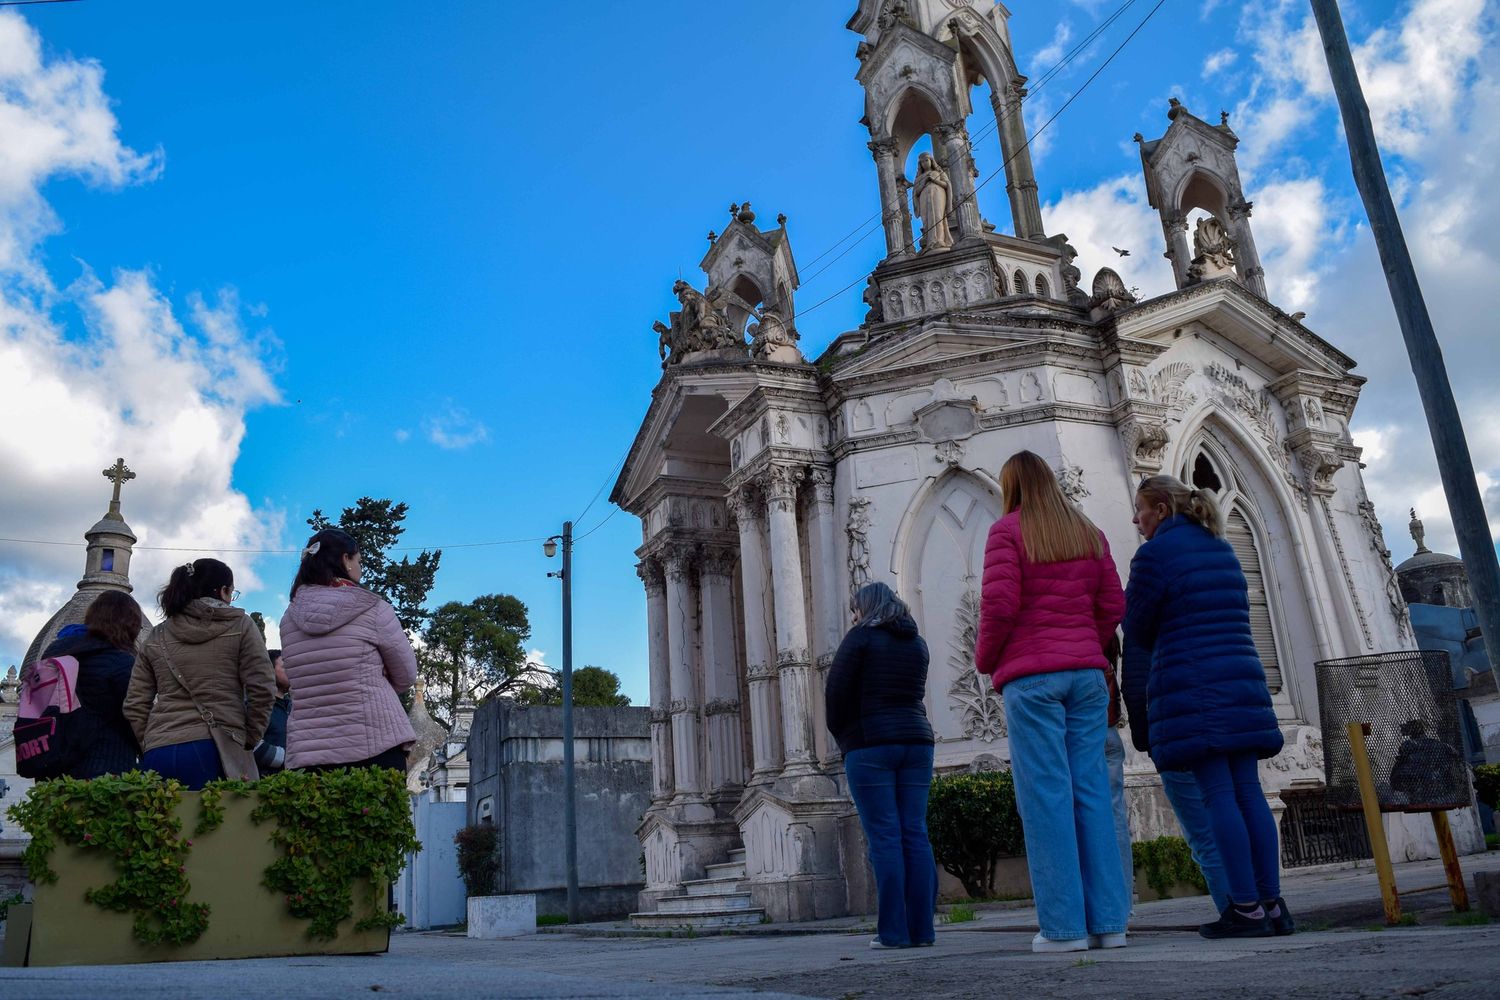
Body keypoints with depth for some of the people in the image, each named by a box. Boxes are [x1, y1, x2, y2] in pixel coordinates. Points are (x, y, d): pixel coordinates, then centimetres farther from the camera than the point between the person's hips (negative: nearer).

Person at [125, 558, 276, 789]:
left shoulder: (156, 638, 17)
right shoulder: (240, 626, 5)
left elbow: (134, 706, 15)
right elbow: (261, 690, -2)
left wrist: (150, 747, 20)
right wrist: (248, 741, 7)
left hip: (158, 753, 4)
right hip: (215, 750, -4)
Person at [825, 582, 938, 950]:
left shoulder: (861, 638, -3)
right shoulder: (917, 643, 16)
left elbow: (836, 691, -6)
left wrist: (841, 736, 7)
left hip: (870, 744, -6)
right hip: (916, 741, 6)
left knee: (884, 837, -5)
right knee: (915, 834, 5)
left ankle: (894, 931, -5)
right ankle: (921, 928, 5)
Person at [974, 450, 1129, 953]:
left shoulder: (1008, 530, -3)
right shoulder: (1087, 531, 14)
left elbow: (999, 605, -11)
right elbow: (1112, 605, 10)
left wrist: (985, 660, 3)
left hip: (1030, 676, -5)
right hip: (1086, 674, 5)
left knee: (1046, 795, -4)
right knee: (1091, 790, 5)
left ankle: (1064, 925, -3)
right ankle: (1108, 920, 6)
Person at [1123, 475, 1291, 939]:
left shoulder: (1154, 553, -6)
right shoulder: (1222, 550, 19)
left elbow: (1137, 628, -1)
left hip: (1191, 690, -7)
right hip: (1242, 683, 8)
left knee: (1218, 796, -6)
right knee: (1248, 792, 7)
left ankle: (1247, 907, -5)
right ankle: (1273, 903, 8)